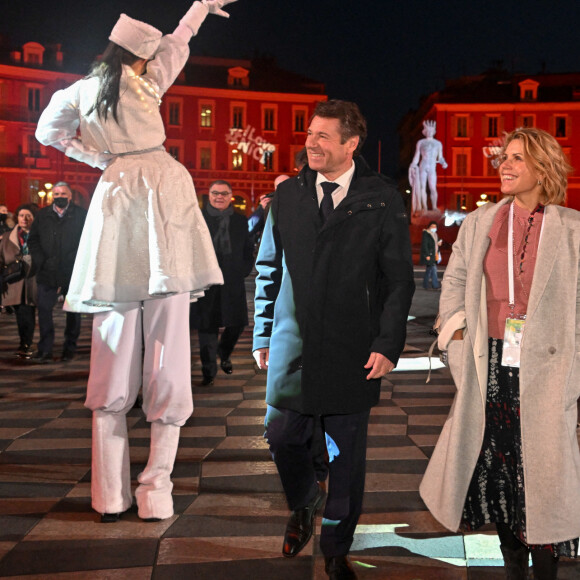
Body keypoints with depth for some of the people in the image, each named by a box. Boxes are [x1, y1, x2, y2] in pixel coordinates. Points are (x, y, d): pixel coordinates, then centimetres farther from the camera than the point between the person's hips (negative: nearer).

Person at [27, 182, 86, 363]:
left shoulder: (81, 215, 1)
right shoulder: (42, 215, 9)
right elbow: (33, 240, 10)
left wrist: (78, 263, -11)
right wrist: (40, 261, -3)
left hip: (73, 272, -2)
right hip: (48, 272, 2)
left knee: (73, 311, 7)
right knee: (44, 308, -4)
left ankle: (70, 348, 19)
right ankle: (45, 350, 1)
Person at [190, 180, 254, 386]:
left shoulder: (240, 221, 11)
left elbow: (248, 251, 15)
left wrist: (243, 272, 3)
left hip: (232, 284, 3)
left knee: (237, 323, 5)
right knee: (207, 326, 1)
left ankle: (224, 355, 35)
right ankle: (209, 371, 12)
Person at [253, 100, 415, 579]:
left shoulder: (382, 199, -2)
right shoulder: (287, 195, 7)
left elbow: (399, 279, -2)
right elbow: (269, 269, 12)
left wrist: (388, 344, -9)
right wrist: (263, 335, 8)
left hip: (353, 352, -2)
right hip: (292, 346, 3)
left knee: (347, 454, 7)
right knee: (282, 436, 5)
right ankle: (304, 506, 38)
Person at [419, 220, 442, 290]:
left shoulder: (434, 234, 16)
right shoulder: (426, 234, -10)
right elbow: (424, 245, -15)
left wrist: (438, 244, 4)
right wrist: (427, 255, -19)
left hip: (434, 255, 9)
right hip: (429, 255, -9)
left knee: (429, 270, 11)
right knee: (433, 269, -12)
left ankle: (425, 285, 17)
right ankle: (435, 285, -9)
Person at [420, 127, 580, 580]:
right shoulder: (481, 221, 9)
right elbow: (455, 280, 15)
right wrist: (458, 334, 5)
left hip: (543, 372, -3)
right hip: (491, 366, 3)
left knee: (542, 472, 0)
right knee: (494, 466, 8)